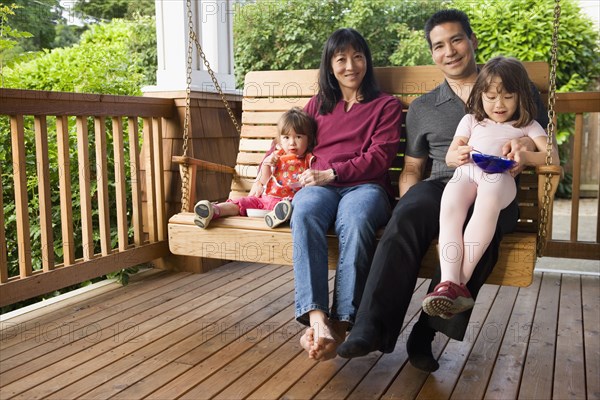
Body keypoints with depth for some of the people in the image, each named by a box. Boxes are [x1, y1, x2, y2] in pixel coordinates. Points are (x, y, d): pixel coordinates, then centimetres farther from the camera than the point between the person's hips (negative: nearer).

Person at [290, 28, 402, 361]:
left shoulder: (386, 105, 19)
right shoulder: (318, 104, 29)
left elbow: (380, 156, 3)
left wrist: (332, 173, -9)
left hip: (364, 185, -2)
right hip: (320, 185, 2)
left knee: (356, 221, -40)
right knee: (304, 215, -37)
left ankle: (341, 323, -38)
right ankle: (317, 319, -47)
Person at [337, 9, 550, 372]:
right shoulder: (422, 108, 23)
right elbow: (412, 167, 23)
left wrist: (528, 144, -8)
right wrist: (409, 194, 0)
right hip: (441, 187, 2)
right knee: (410, 214, -35)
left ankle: (427, 330, -30)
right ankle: (372, 328, -38)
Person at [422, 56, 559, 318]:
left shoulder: (527, 125, 29)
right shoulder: (471, 120, 33)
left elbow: (552, 157, 14)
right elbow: (449, 157, 23)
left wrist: (526, 156, -9)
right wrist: (456, 156, -4)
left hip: (500, 176, -2)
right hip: (465, 173, 2)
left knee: (488, 201, -40)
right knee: (450, 207, -35)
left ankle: (460, 280, -40)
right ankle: (449, 283, -45)